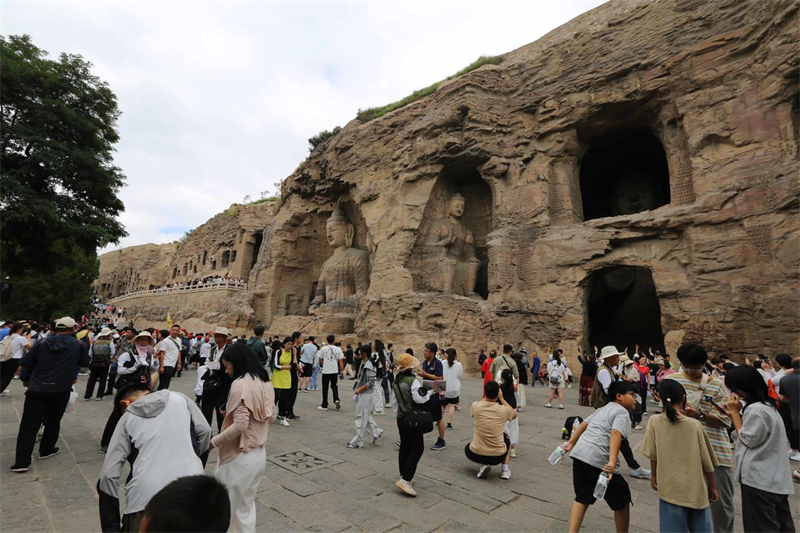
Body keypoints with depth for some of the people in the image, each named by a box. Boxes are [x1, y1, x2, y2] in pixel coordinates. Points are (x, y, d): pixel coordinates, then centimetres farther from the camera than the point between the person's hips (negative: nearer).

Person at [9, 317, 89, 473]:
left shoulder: (42, 343, 0)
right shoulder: (79, 345, -4)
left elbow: (25, 362, 3)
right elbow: (84, 362, 9)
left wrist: (24, 379, 21)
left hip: (37, 389, 1)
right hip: (61, 390, -1)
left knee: (29, 424, 5)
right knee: (53, 421, 18)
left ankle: (22, 462, 3)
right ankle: (46, 450, 30)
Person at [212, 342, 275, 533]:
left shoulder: (241, 384, -20)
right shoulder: (266, 383, 5)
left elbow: (239, 425, -25)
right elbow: (271, 417, 13)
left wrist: (214, 442, -11)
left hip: (240, 457, -8)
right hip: (259, 454, 8)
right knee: (246, 507, 21)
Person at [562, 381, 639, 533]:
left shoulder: (603, 409, 24)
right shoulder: (622, 412, -2)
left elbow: (584, 424, 26)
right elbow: (615, 434, -18)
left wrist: (571, 443, 31)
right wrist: (612, 462, -28)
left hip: (580, 453, 8)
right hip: (599, 460, -8)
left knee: (582, 497, 20)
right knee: (622, 499, 15)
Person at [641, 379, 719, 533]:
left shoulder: (654, 422, -12)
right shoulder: (694, 424, -11)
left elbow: (653, 455, -4)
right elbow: (706, 461, -3)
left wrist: (653, 476, 12)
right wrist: (713, 486, 12)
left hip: (670, 488, -1)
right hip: (696, 488, 1)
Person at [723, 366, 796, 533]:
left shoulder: (755, 410, -22)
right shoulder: (766, 405, 9)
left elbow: (748, 439, -16)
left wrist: (735, 412, -13)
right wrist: (734, 414, 4)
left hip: (759, 479, -9)